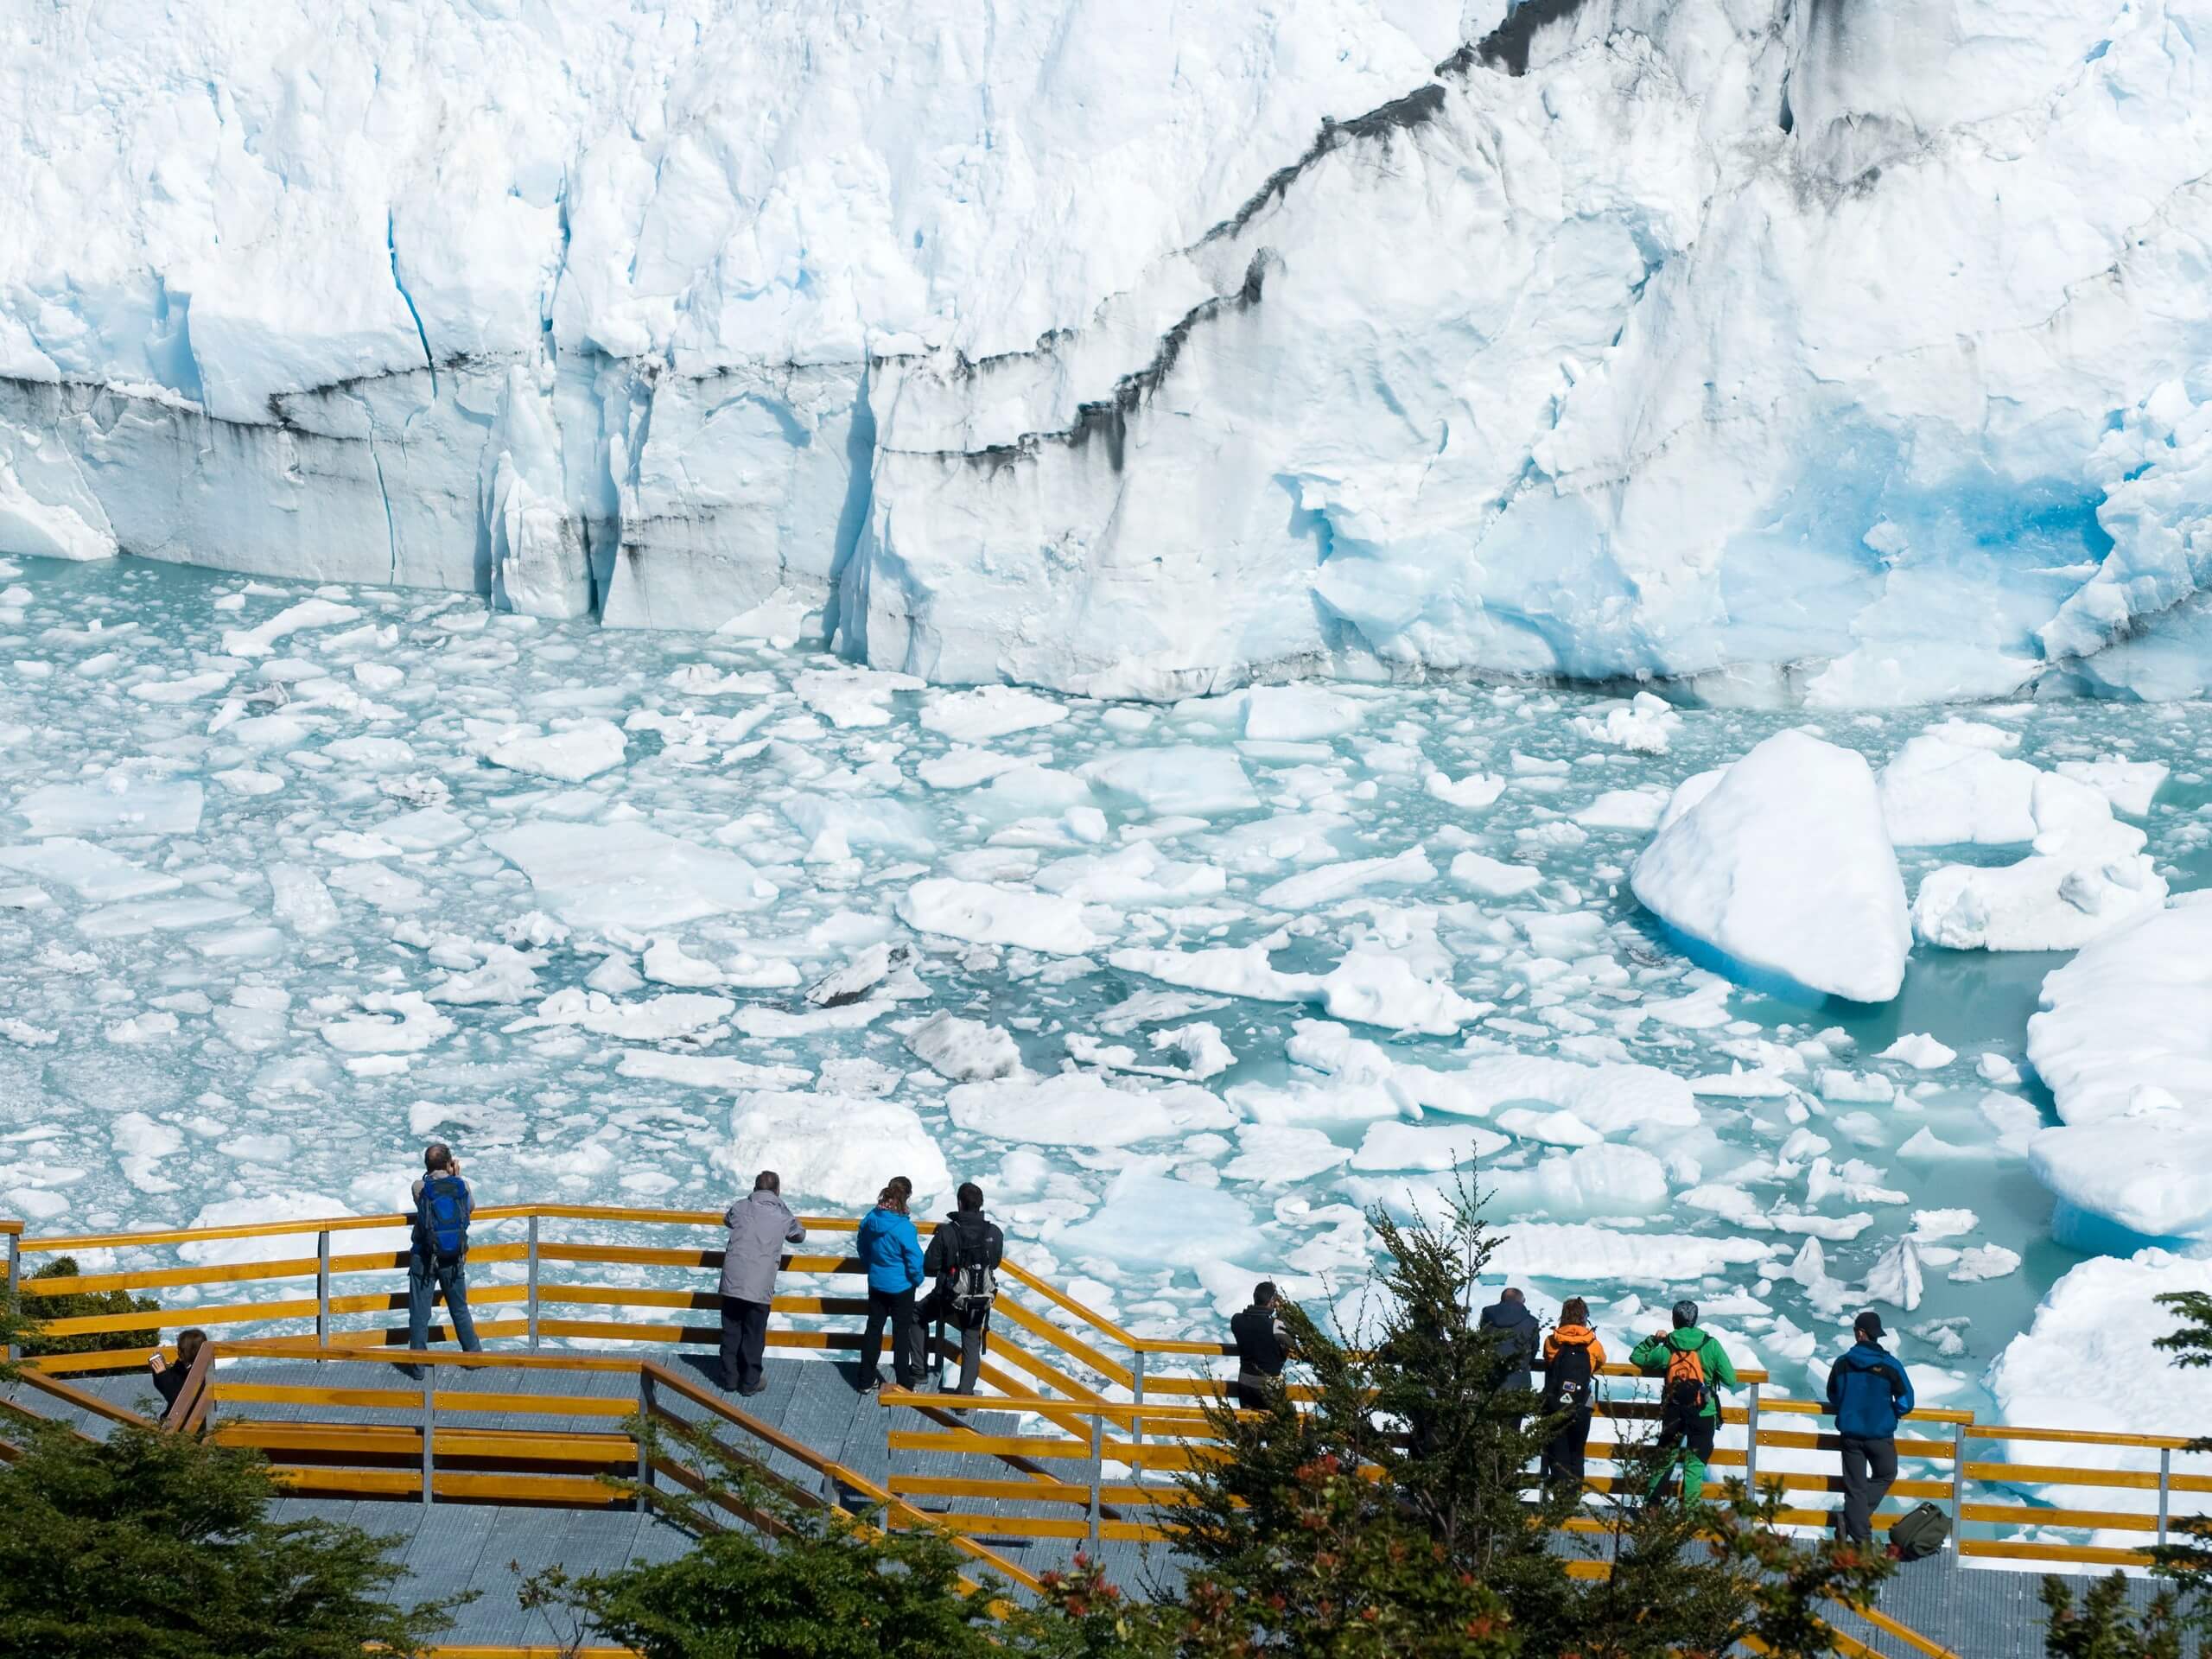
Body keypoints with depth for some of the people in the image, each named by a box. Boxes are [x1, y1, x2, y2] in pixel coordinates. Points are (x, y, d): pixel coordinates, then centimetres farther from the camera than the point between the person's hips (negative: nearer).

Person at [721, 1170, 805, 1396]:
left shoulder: (741, 1208, 5)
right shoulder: (783, 1215, 1)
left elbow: (726, 1219, 27)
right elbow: (799, 1234, 20)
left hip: (732, 1282, 2)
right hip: (760, 1287, -2)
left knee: (730, 1332, 14)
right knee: (754, 1336, 9)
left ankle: (729, 1377, 22)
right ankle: (750, 1382, 15)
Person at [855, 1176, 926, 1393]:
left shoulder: (870, 1220, -7)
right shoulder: (904, 1228, -26)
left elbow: (863, 1252, 7)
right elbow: (915, 1260, -19)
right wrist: (917, 1280, 1)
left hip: (876, 1284, 5)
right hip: (901, 1286, -5)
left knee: (873, 1328, 15)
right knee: (901, 1332, 8)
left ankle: (866, 1380, 21)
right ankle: (904, 1383, 15)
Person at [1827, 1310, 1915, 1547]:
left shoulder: (1842, 1363, -5)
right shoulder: (1890, 1365, -12)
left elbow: (1833, 1398, 8)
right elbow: (1906, 1403, -9)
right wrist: (1889, 1414, 10)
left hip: (1850, 1434, 2)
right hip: (1880, 1435, -2)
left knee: (1855, 1486, 9)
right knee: (1885, 1476, 20)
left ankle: (1860, 1536, 7)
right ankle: (1855, 1521, 7)